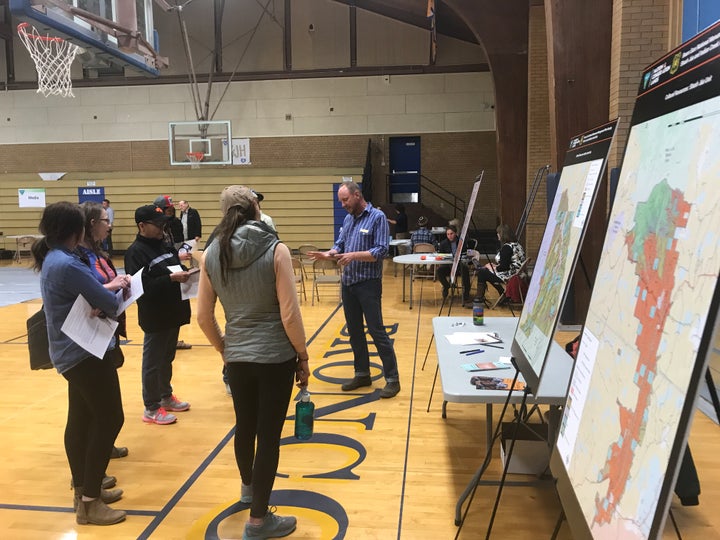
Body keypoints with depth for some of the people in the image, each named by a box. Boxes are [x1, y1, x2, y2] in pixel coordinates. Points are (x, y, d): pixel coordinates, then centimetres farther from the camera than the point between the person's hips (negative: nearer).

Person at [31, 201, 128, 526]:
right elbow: (108, 304, -22)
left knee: (81, 419, 17)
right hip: (85, 352, -10)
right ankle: (89, 502, 3)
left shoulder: (50, 260, 9)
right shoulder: (68, 264, -23)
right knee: (109, 419, -4)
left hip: (70, 352, 10)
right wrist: (113, 292, -1)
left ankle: (83, 489, 29)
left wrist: (106, 287, -3)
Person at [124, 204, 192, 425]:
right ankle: (151, 408, 15)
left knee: (167, 359, 20)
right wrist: (171, 278, -27)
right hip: (155, 318, -8)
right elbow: (142, 286, -22)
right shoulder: (135, 252, -14)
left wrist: (185, 273, -2)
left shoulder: (165, 245, 11)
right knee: (153, 362, 3)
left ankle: (166, 397, 35)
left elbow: (176, 267, 20)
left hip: (173, 313, 8)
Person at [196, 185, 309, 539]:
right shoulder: (275, 250, -13)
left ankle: (248, 488, 49)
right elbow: (289, 314, -14)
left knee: (244, 426, 24)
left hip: (237, 358, 5)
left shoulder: (211, 254, -2)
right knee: (268, 435, 7)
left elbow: (203, 316, 3)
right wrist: (303, 356, -2)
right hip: (276, 357, -4)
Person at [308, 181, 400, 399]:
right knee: (354, 331, 13)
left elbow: (381, 251, -17)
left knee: (377, 330, -5)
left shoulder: (377, 217, -10)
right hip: (347, 283, 7)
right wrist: (329, 254, -10)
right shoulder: (348, 219, 12)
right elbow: (340, 246, 11)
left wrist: (354, 255, -28)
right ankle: (362, 374, 25)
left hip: (368, 284, -7)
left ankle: (392, 378, 4)